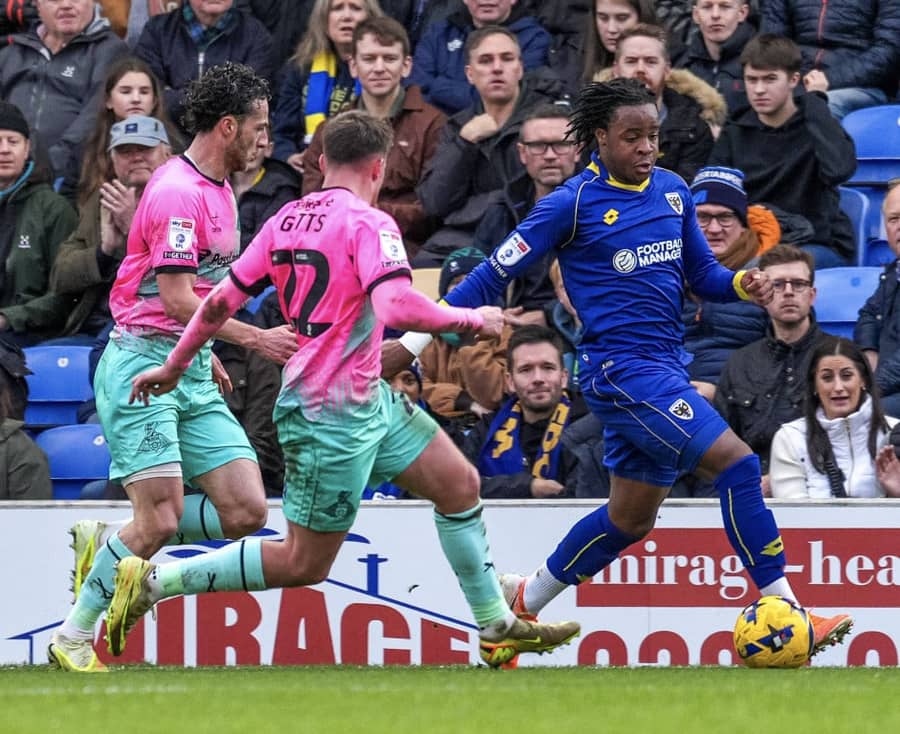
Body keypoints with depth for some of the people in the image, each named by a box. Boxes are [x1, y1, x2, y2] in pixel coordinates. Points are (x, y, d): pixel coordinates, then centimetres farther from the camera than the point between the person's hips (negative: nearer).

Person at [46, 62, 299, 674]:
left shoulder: (218, 189, 16)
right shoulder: (180, 192, -15)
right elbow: (177, 299, -19)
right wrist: (254, 338, -16)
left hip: (191, 370, 9)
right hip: (142, 363, -9)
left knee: (246, 511, -3)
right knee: (161, 520, -15)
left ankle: (110, 548, 13)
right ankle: (74, 636, 0)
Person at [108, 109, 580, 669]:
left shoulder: (287, 220, 6)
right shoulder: (368, 223, -17)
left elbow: (222, 299, 8)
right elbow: (396, 306, -31)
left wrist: (174, 365, 18)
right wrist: (469, 319, -16)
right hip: (332, 415, -9)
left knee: (460, 484, 14)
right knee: (303, 565, -2)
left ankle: (497, 628, 21)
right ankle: (152, 581, 0)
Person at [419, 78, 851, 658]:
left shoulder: (673, 192, 10)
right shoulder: (573, 204, -8)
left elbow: (701, 274, 20)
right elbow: (496, 274, -3)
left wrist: (742, 284, -3)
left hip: (665, 370, 8)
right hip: (621, 369, -8)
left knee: (632, 517, 15)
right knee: (738, 462, -19)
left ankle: (525, 600, 33)